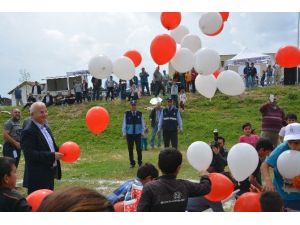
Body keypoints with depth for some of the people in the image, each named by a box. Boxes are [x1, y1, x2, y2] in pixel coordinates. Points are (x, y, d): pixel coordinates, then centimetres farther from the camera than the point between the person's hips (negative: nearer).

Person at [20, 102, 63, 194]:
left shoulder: (45, 127, 12)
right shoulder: (28, 132, -17)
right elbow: (30, 154, -25)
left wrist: (58, 151, 1)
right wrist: (52, 155, -24)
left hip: (49, 174, 9)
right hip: (37, 177, -9)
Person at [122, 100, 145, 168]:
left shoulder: (140, 114, 1)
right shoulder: (126, 114, -1)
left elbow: (142, 123, 7)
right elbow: (124, 123, 3)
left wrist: (142, 132, 3)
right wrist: (124, 133, 1)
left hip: (138, 134, 0)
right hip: (129, 134, 0)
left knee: (139, 149, -1)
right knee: (130, 149, 5)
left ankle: (140, 162, 13)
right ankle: (132, 163, 16)